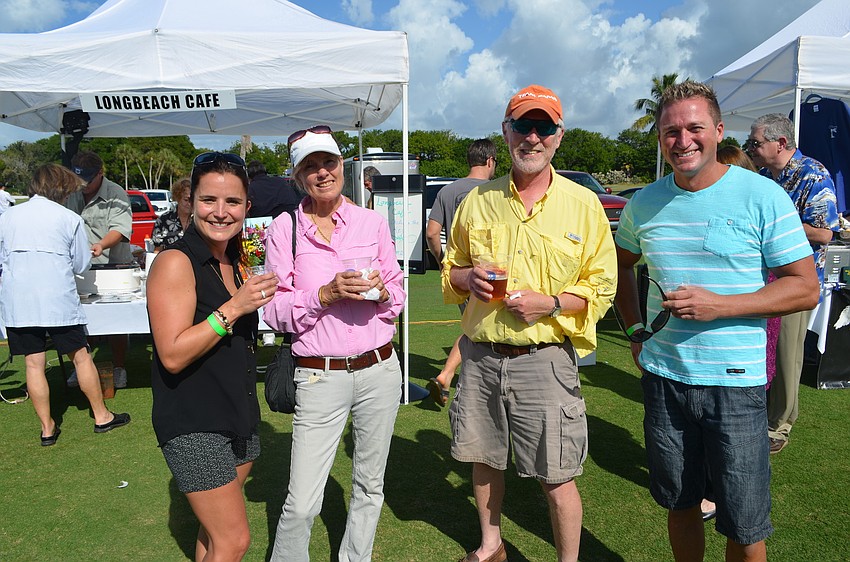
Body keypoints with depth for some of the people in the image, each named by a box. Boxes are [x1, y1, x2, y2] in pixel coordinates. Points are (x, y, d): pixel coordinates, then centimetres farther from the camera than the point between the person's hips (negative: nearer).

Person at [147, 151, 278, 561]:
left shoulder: (233, 262, 8)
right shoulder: (175, 262, -16)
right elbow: (173, 355, -21)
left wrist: (260, 298, 6)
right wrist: (233, 308, -24)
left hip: (237, 419, 8)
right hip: (193, 425, -7)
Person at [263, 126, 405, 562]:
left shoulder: (372, 222, 5)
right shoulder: (284, 229, -1)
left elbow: (398, 297, 11)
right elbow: (274, 311, -3)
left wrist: (380, 289, -11)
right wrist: (326, 294, -18)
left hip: (379, 369, 3)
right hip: (319, 376, -2)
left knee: (369, 486, 17)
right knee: (301, 505, -2)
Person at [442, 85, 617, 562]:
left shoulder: (583, 204, -2)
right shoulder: (478, 200, 6)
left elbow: (602, 287, -1)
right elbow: (451, 268, 15)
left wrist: (551, 303, -17)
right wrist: (467, 277, -8)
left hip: (545, 358, -3)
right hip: (481, 356, 4)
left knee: (557, 476, 4)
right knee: (483, 457, 19)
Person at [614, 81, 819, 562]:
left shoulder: (763, 197, -8)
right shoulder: (645, 203, 4)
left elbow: (806, 288, -7)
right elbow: (621, 266, 20)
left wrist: (719, 306, -20)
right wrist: (635, 331, 8)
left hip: (735, 382, -3)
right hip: (663, 377, 4)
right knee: (679, 503, 19)